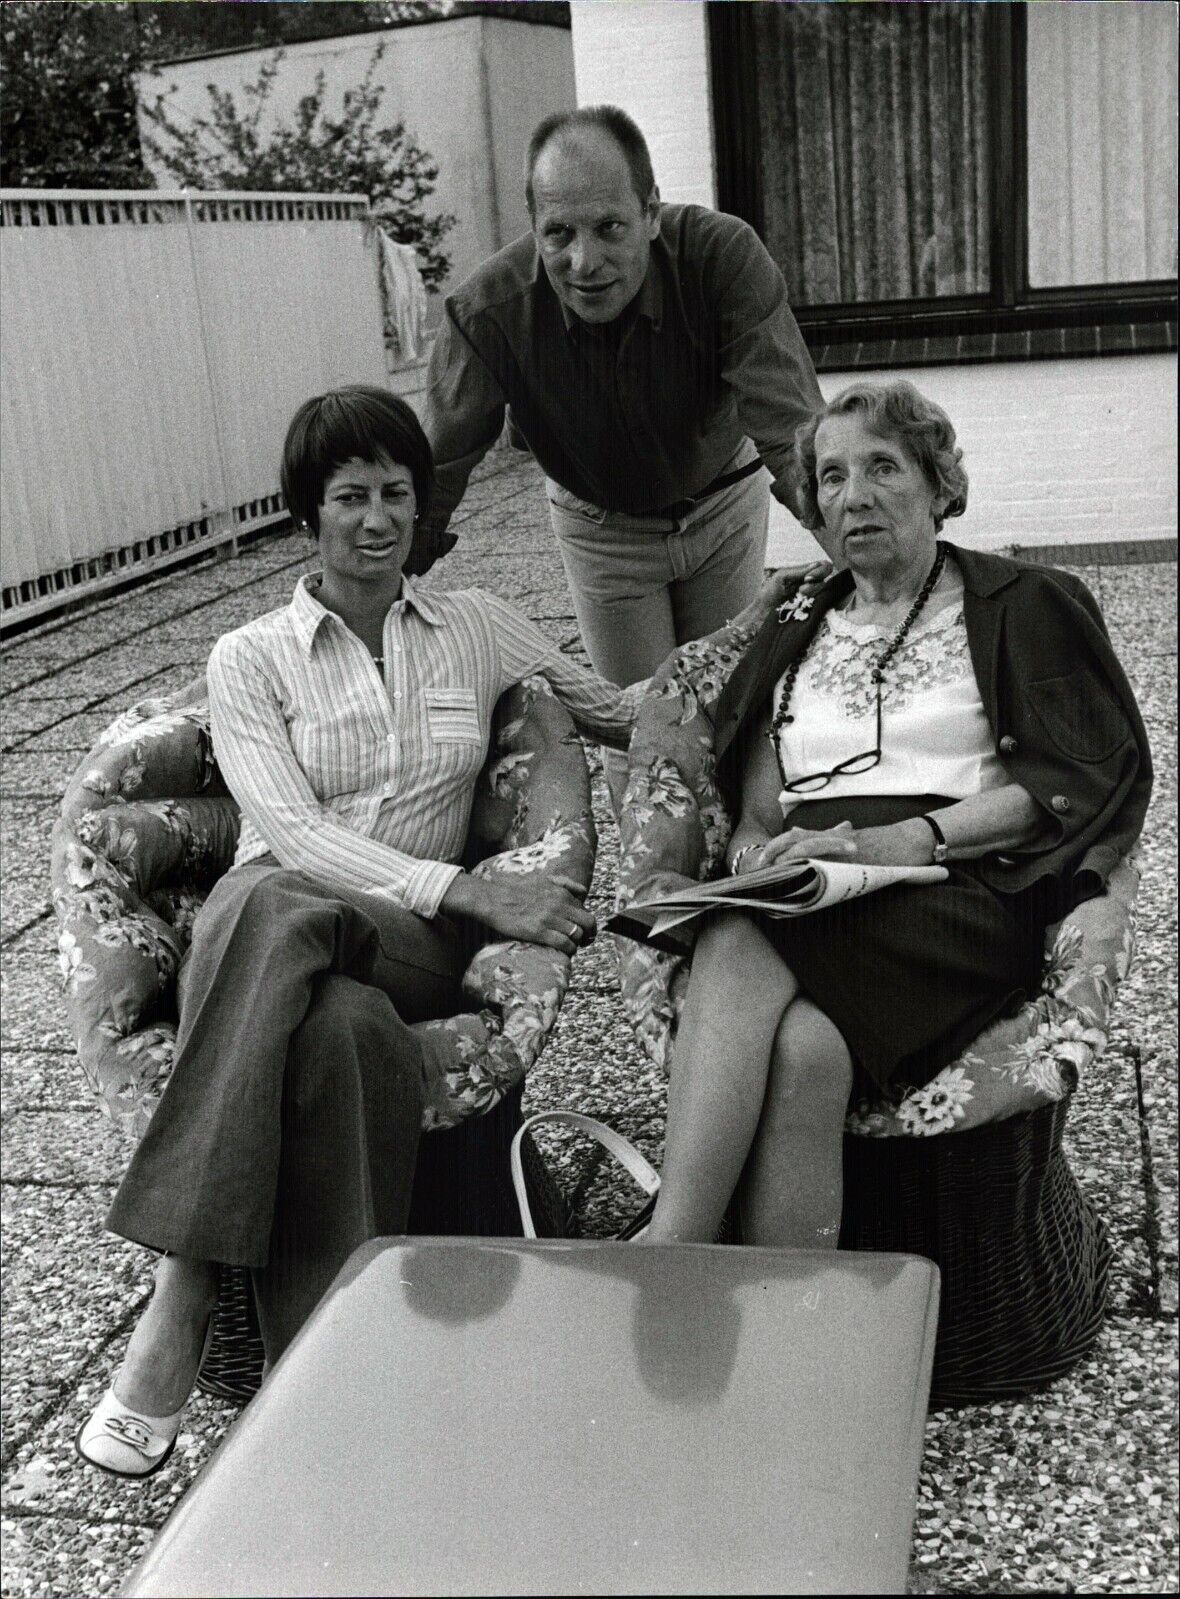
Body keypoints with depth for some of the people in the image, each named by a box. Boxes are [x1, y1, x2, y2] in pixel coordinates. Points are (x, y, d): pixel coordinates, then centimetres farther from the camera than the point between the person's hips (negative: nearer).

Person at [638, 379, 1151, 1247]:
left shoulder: (1023, 606, 14)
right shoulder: (794, 630, 27)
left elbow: (1082, 782, 1)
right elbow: (757, 804, 18)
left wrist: (911, 837, -13)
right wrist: (756, 851, -7)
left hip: (956, 896, -3)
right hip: (802, 898, 4)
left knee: (739, 950, -34)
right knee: (805, 1048, -34)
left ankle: (664, 1266, -38)